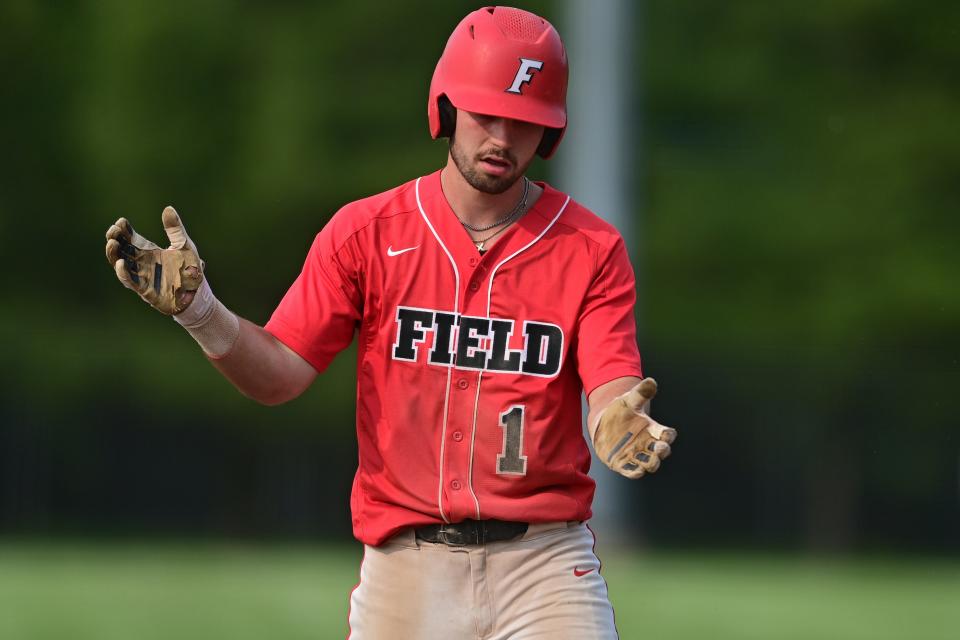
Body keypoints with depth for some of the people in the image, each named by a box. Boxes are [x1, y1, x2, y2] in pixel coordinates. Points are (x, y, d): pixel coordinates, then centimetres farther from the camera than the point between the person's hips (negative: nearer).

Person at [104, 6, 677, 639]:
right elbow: (281, 373, 0)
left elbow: (612, 395, -10)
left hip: (544, 561, -1)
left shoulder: (592, 250, 0)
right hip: (407, 559, 1)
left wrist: (622, 424, -34)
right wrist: (197, 307, -17)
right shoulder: (366, 231, 3)